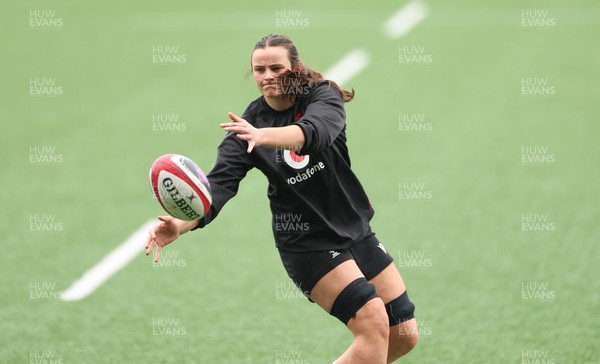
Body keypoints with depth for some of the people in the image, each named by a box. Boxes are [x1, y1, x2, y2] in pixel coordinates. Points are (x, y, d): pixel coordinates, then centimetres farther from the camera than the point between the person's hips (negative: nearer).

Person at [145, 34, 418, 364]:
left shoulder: (323, 95, -9)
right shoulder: (247, 125, -8)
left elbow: (316, 130, -33)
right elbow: (219, 183, -21)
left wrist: (264, 136, -54)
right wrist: (181, 224, -41)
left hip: (355, 229, 4)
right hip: (306, 243, -4)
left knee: (404, 336, 6)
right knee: (374, 325, -21)